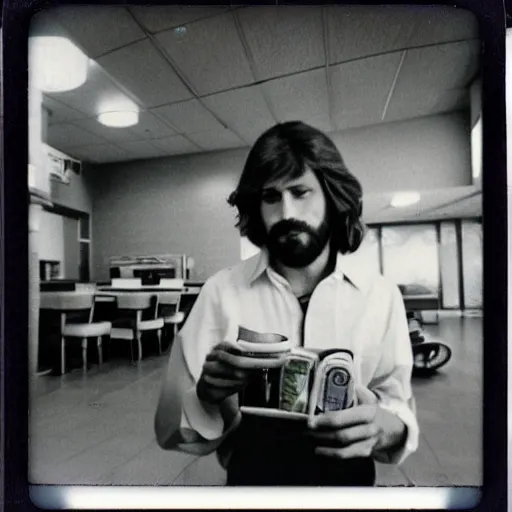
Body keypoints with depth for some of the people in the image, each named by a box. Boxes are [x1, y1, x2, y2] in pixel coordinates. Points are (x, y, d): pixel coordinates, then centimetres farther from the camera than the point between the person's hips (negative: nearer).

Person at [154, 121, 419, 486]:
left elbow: (399, 405, -6)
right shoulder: (221, 291, -15)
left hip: (347, 478, 1)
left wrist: (385, 426, -25)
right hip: (249, 477, 0)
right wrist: (207, 395, -29)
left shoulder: (381, 295, -11)